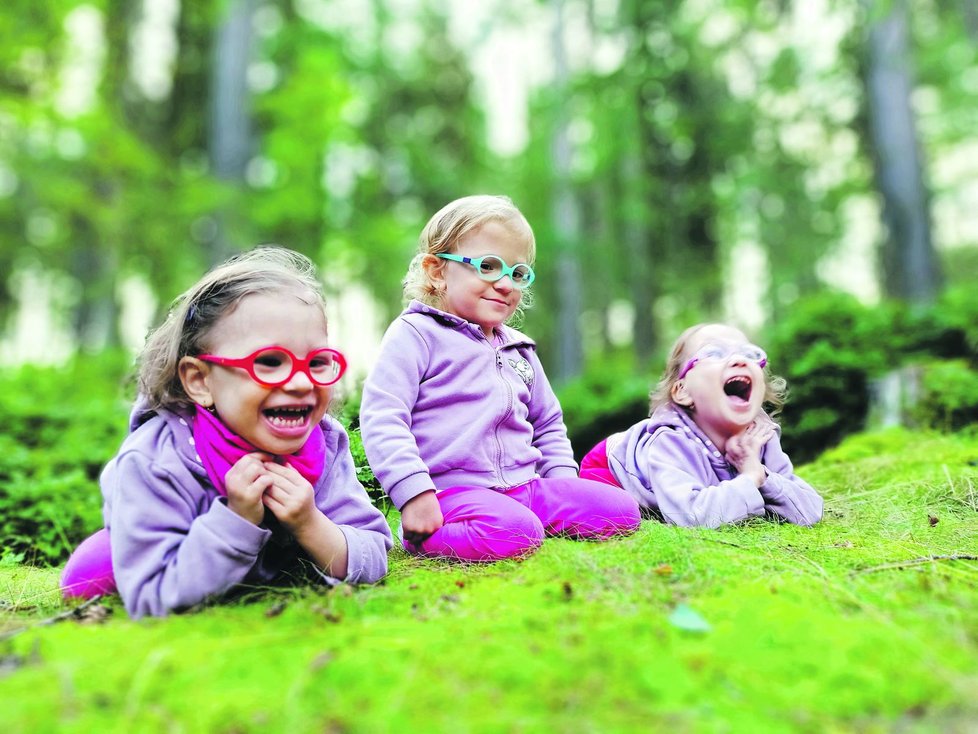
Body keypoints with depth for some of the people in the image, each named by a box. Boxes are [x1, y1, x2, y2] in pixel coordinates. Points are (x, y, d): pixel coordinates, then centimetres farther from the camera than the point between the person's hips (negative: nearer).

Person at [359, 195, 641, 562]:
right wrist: (414, 492, -22)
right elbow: (381, 418, -12)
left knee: (622, 510, -7)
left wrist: (564, 483, 14)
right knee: (515, 533, -36)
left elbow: (548, 423, 31)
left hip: (526, 488, 7)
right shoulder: (415, 334, -2)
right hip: (450, 490, -6)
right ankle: (423, 536, -12)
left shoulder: (519, 349, 21)